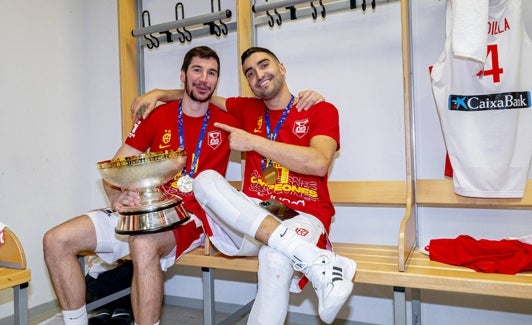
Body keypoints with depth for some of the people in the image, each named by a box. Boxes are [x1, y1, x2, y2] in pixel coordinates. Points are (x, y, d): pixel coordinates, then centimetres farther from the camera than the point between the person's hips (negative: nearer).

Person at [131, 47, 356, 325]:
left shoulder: (321, 110, 4)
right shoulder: (248, 109, 16)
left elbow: (319, 163, -15)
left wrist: (254, 142, -11)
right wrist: (158, 93, 14)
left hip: (302, 216, -5)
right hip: (251, 214, 5)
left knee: (275, 260, -38)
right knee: (205, 180, -25)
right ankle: (314, 258, -33)